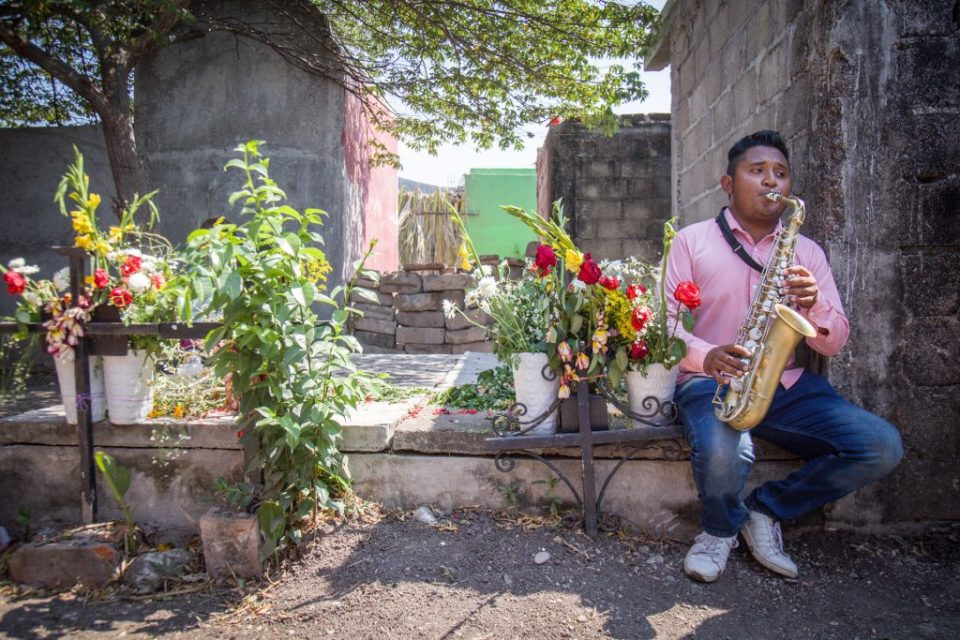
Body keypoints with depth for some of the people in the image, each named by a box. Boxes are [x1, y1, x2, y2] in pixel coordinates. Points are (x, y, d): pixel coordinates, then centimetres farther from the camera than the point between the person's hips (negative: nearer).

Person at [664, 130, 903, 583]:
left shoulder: (806, 252, 14)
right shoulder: (691, 241, 5)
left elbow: (833, 344, 9)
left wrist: (815, 303, -13)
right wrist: (706, 355, -23)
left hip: (788, 385, 4)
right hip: (712, 382, -4)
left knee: (882, 446, -18)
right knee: (721, 456, -35)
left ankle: (766, 510, 4)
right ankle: (721, 528, 4)